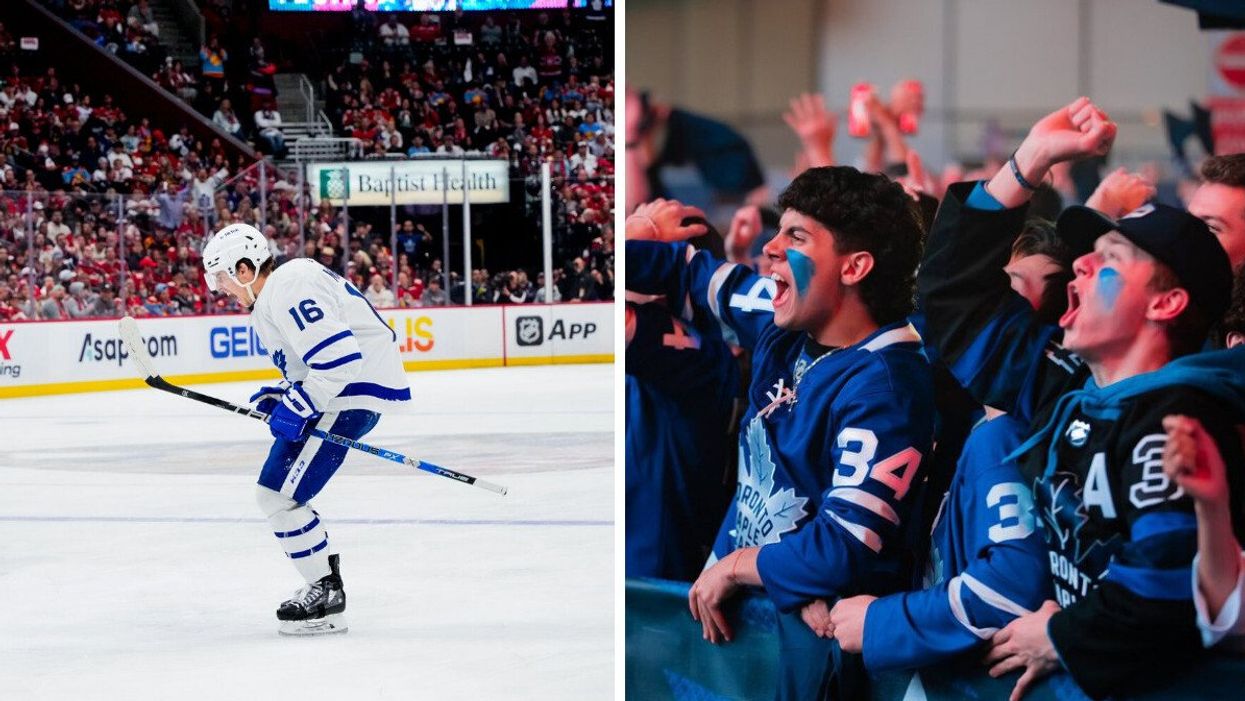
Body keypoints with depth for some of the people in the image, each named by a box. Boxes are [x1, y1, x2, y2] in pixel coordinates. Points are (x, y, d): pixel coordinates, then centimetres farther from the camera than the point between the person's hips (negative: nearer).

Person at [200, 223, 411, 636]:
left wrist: (296, 408, -21)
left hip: (356, 389, -11)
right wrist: (280, 396, 13)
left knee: (279, 493, -12)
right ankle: (324, 582, 26)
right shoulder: (273, 295, 17)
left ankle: (326, 597, -6)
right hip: (335, 387, 11)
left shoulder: (289, 290, -19)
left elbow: (339, 358, -27)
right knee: (279, 491, 19)